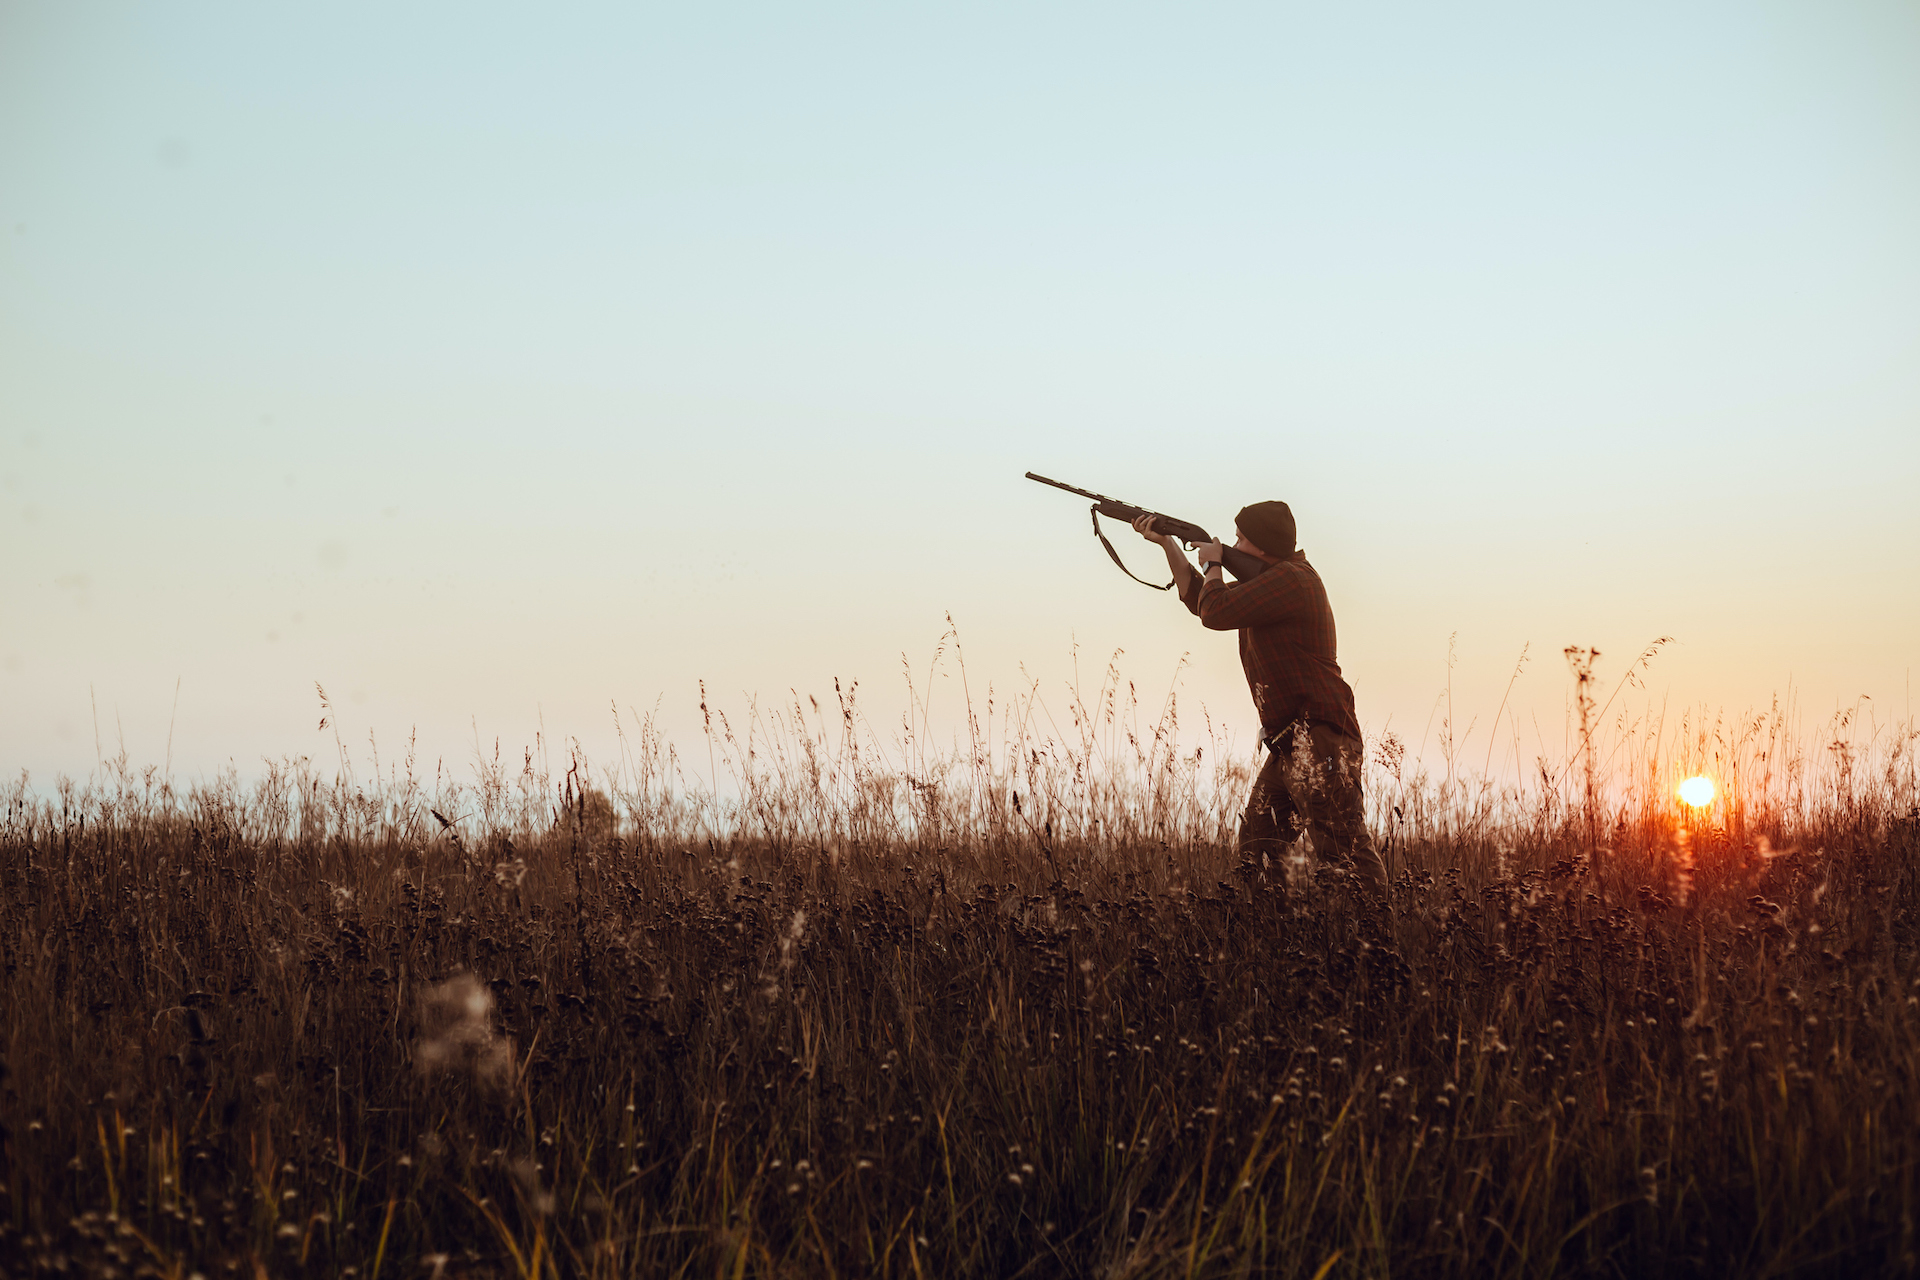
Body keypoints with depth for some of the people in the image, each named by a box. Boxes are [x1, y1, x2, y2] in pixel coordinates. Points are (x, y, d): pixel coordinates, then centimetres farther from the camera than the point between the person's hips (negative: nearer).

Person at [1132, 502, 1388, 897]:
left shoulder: (1289, 579, -14)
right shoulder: (1269, 580, 19)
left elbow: (1214, 612, -18)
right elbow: (1199, 598, 28)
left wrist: (1213, 564, 1)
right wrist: (1168, 544, 22)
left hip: (1320, 739, -11)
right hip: (1288, 745, 11)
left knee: (1345, 850, -14)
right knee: (1255, 849, 13)